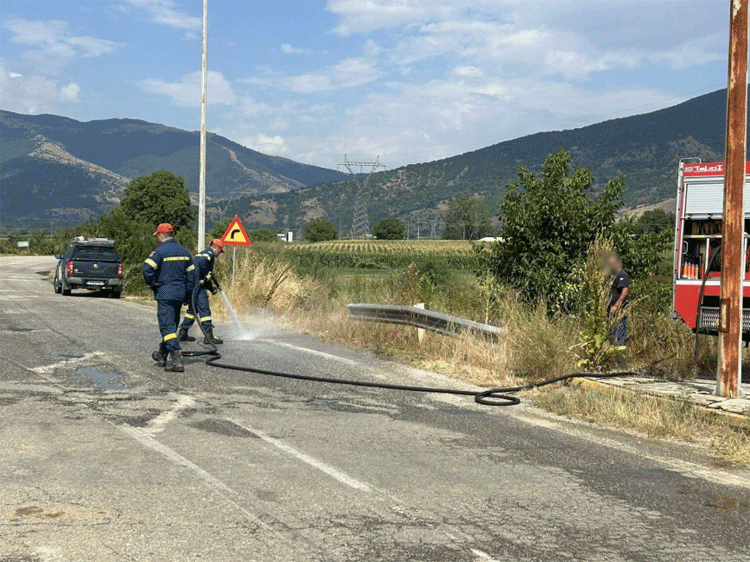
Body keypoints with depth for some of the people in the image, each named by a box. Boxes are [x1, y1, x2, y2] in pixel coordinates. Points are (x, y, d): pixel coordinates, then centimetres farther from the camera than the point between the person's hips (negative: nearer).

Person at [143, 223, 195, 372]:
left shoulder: (159, 252, -10)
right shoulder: (185, 252, 10)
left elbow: (147, 269, -21)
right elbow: (191, 274, 13)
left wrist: (152, 284, -4)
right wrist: (186, 295, 19)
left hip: (165, 294, -7)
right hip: (179, 295, 7)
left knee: (167, 326, -7)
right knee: (172, 325, 17)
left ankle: (176, 359, -18)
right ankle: (163, 355, 30)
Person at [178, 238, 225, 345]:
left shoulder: (203, 253, 28)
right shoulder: (209, 253, -2)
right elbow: (202, 262, -24)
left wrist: (211, 287, 22)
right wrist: (206, 277, -13)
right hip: (197, 283, -10)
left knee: (193, 308, 19)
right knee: (204, 309, -10)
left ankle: (182, 334, 23)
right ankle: (208, 336, -13)